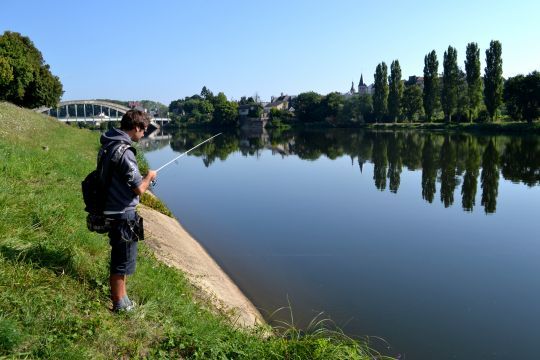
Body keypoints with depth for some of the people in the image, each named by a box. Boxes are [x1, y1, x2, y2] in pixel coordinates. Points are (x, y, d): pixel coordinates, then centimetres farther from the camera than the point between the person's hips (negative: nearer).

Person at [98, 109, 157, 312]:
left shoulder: (108, 145, 6)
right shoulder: (124, 151, -24)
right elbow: (139, 189, -22)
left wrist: (142, 178, 14)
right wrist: (149, 176, -4)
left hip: (112, 210, 10)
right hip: (123, 214, -10)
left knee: (120, 255, 25)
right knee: (123, 260, 6)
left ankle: (120, 294, 42)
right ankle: (119, 304, 21)